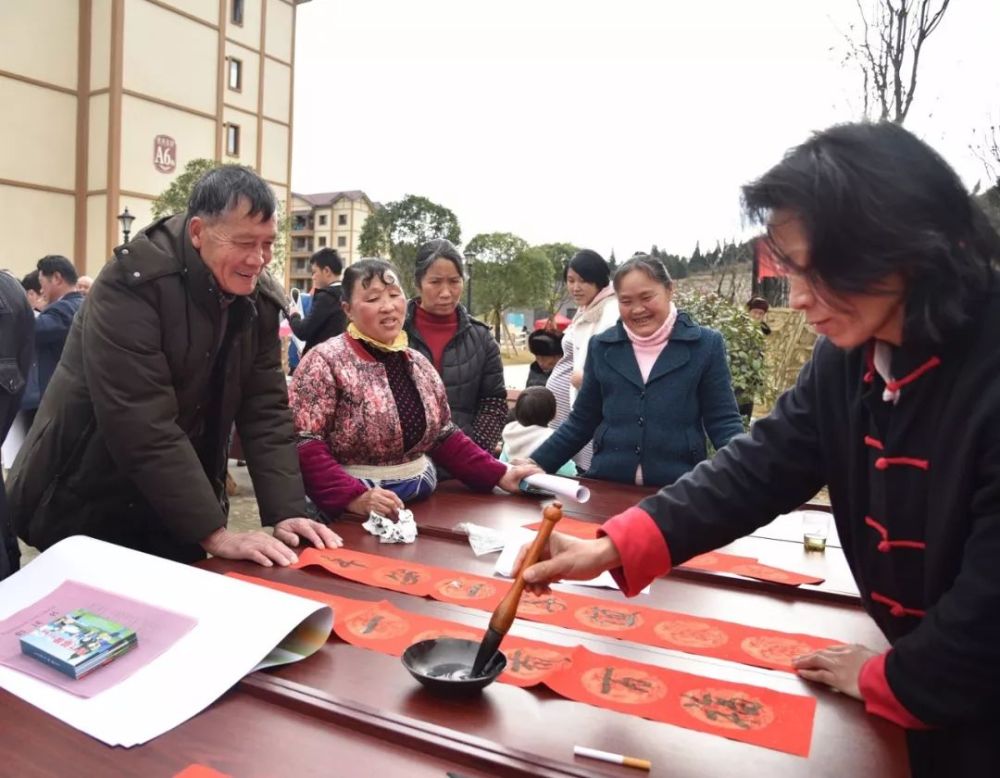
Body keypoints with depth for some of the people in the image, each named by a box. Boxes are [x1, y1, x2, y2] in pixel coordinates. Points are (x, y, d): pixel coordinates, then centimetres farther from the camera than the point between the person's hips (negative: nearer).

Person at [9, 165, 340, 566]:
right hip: (88, 508, -5)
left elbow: (266, 409, -5)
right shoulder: (133, 282, -23)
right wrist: (214, 533, -28)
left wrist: (287, 513, -15)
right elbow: (142, 425, -28)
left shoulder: (259, 298, -4)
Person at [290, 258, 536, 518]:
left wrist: (499, 475, 2)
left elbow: (445, 436, 13)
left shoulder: (418, 363, 10)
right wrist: (353, 496, -27)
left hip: (422, 502, 5)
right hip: (355, 514, -4)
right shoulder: (327, 361, -8)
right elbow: (304, 445, -14)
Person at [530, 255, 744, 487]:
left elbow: (723, 424, 4)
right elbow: (581, 422, 14)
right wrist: (535, 464, 5)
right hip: (607, 486, 2)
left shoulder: (705, 345, 3)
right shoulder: (602, 347, 10)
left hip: (679, 491, -1)